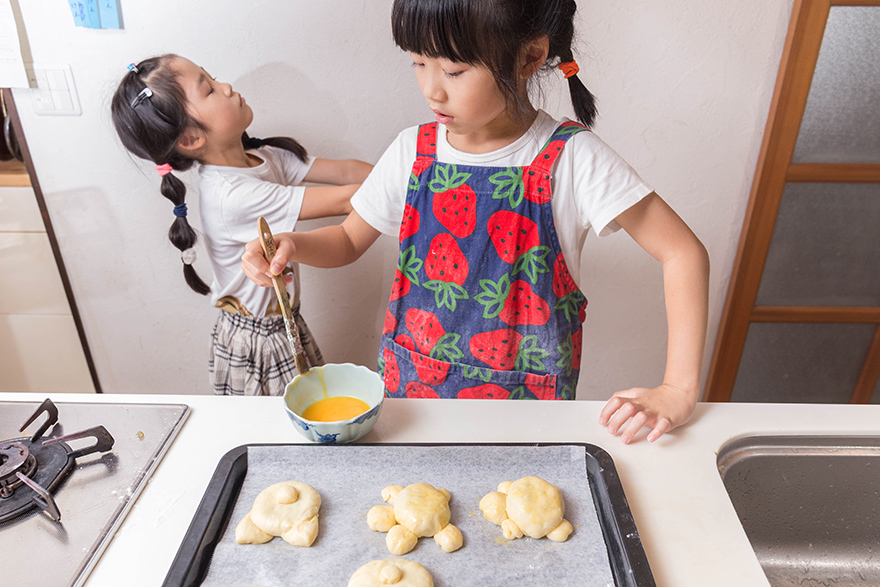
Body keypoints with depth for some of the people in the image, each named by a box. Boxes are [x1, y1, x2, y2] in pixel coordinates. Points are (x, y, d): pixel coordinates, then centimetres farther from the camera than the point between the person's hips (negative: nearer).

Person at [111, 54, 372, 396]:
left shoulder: (263, 158, -2)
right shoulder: (229, 195, -29)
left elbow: (345, 170, -2)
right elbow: (345, 200, -31)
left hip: (284, 327, 8)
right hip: (257, 349, -8)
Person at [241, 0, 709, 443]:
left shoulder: (571, 159, -16)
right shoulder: (413, 152, -6)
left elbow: (683, 252, -13)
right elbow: (349, 240, 6)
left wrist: (678, 391, -18)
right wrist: (291, 245, -16)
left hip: (527, 395, -2)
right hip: (413, 381, 3)